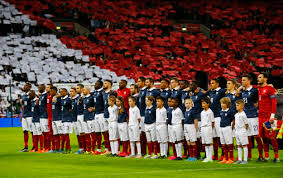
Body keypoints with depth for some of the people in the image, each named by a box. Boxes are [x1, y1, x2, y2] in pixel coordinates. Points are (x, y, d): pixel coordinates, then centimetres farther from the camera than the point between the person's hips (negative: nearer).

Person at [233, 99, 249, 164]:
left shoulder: (243, 114, -12)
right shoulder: (236, 115, 11)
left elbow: (246, 124, -8)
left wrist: (245, 131, -5)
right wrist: (235, 129, 12)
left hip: (242, 132, -8)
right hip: (237, 132, 8)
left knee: (244, 145, -3)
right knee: (238, 146, 10)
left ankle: (245, 160, -2)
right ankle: (239, 159, 15)